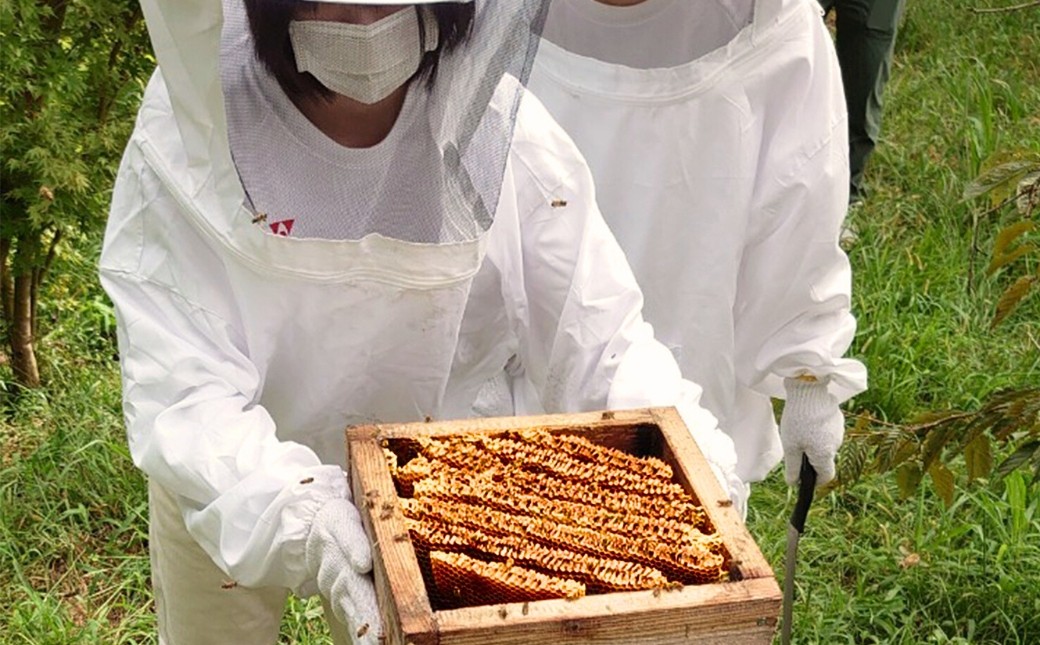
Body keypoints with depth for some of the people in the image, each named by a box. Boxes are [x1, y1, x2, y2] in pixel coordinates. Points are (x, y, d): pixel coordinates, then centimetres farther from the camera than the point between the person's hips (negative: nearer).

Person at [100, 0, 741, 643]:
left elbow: (600, 339, -19)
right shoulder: (190, 136, -27)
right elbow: (181, 385, -31)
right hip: (219, 496, -1)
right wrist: (298, 514, -47)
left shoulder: (499, 130, -22)